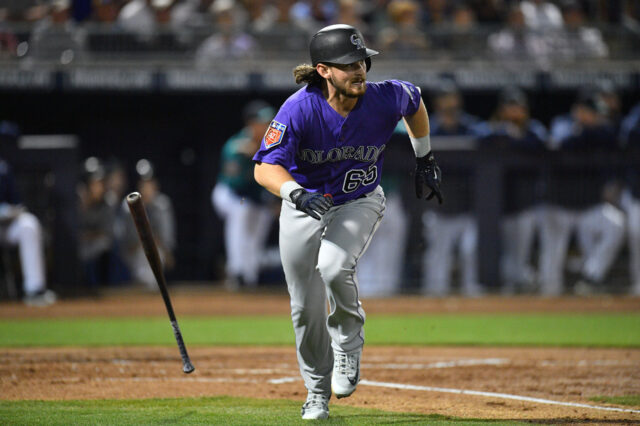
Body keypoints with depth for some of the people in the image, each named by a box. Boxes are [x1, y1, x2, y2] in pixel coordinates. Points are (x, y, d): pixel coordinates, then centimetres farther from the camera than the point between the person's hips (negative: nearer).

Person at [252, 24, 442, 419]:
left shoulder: (385, 99, -20)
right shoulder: (300, 109, -27)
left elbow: (415, 101, 5)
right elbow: (265, 168, -30)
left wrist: (425, 159, 12)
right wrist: (297, 193, -49)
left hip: (359, 203, 0)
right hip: (304, 205, 0)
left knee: (334, 267, -30)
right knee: (306, 307, 4)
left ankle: (349, 337, 1)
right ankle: (318, 393, 28)